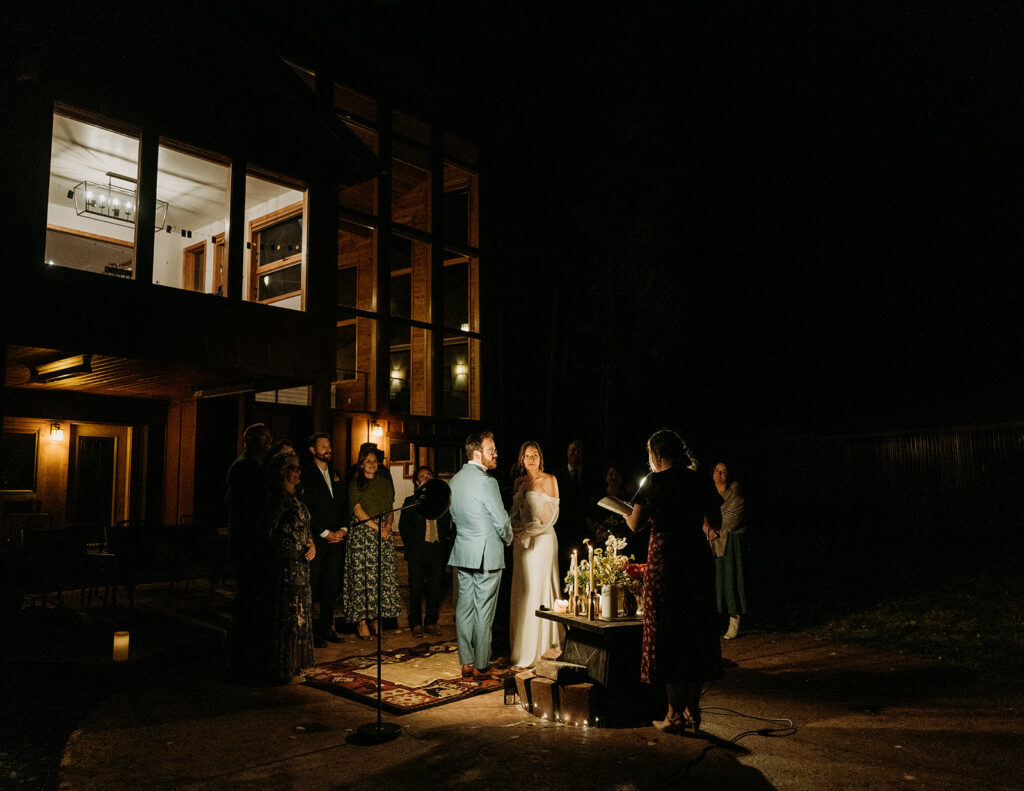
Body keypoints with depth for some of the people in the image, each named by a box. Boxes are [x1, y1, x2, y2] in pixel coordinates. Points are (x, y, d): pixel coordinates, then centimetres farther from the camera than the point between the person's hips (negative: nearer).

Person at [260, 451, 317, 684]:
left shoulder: (296, 497, 14)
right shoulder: (278, 498, -14)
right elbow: (266, 529, -25)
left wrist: (311, 544, 3)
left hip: (301, 563, 9)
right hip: (285, 563, -9)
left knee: (300, 612, 15)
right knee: (286, 614, -3)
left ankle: (295, 662, 26)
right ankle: (280, 669, 7)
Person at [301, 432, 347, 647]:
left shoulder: (335, 475, 18)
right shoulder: (306, 474, -3)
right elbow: (308, 509, -10)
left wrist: (342, 529, 2)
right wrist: (326, 533, -11)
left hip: (336, 538, 6)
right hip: (316, 539, -6)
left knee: (332, 584, 8)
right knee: (312, 585, -4)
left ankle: (326, 627, 16)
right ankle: (309, 630, 3)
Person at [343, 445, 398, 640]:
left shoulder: (384, 483, 16)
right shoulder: (355, 483, 2)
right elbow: (357, 511, -5)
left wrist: (388, 526, -2)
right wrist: (376, 527, -10)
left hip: (383, 535, 4)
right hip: (361, 534, -4)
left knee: (384, 577, -1)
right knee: (361, 576, -8)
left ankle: (377, 618, 6)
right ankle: (361, 621, -3)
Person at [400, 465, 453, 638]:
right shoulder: (411, 501, 7)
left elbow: (447, 525, 14)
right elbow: (403, 526, 7)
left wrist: (442, 542, 4)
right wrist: (410, 546, 1)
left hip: (438, 551, 2)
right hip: (418, 551, -2)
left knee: (435, 589, 4)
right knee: (416, 589, -1)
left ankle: (431, 623, 15)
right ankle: (416, 624, 10)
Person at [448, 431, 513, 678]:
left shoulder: (455, 480, 7)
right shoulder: (486, 482, -18)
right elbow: (501, 520, -14)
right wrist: (507, 539, 5)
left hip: (463, 551, 8)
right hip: (487, 554, -8)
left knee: (465, 607, 11)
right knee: (483, 610, 1)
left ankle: (466, 662, 18)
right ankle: (481, 665, 10)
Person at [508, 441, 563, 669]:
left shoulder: (549, 480, -4)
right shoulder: (519, 482, 12)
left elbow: (551, 515, -8)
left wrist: (528, 532, -10)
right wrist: (514, 530, -2)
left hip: (542, 539, -5)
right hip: (521, 539, 6)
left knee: (536, 589, -5)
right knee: (522, 590, 6)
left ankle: (531, 650, 2)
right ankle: (522, 641, 15)